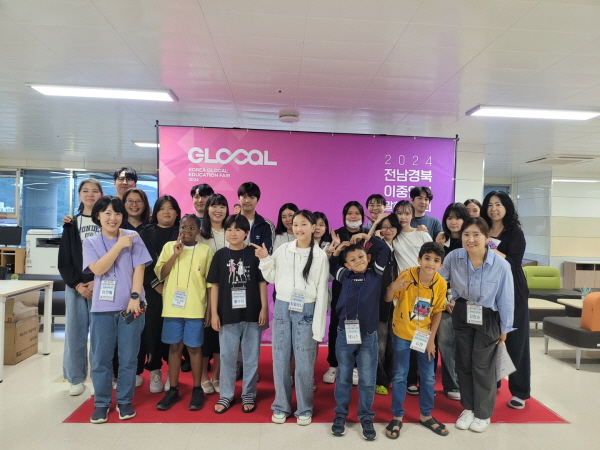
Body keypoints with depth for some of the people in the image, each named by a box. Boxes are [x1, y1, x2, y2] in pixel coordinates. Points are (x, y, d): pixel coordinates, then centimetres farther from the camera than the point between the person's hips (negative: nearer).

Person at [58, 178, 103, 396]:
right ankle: (76, 378, 17)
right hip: (75, 286, 3)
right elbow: (64, 260, 7)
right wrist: (77, 284, -6)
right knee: (75, 332, 5)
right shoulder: (71, 224, 12)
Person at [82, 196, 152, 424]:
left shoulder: (133, 237, 1)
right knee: (101, 358, 7)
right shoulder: (90, 242, 4)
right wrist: (119, 246, -15)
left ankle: (125, 401, 22)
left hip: (130, 306, -1)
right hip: (102, 308, 1)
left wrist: (135, 297, -11)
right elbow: (98, 269, -11)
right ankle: (101, 403, 23)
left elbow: (139, 269, -3)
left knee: (128, 358, 7)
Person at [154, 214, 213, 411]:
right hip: (172, 307, 2)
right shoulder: (169, 246, 5)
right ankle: (173, 390, 22)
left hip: (195, 308, -1)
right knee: (174, 347, 10)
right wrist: (175, 254, -12)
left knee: (194, 348, 5)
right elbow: (160, 275, -2)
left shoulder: (206, 250, 1)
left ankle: (197, 390, 18)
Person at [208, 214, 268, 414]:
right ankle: (226, 395, 26)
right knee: (227, 356, 12)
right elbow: (215, 285, 3)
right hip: (227, 314, 1)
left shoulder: (254, 254, -2)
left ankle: (248, 395, 25)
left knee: (251, 356, 10)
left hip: (252, 314, -1)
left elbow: (262, 283, 1)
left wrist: (264, 308, -3)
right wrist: (214, 313, 0)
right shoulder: (221, 255, 1)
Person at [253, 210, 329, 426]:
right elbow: (272, 278, 12)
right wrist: (265, 260, -5)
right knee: (280, 360, 9)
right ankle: (281, 406, 26)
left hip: (306, 311, -2)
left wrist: (318, 327, -6)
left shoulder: (320, 256, -3)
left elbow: (322, 292, -3)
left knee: (304, 363, 3)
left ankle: (304, 409, 22)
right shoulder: (283, 250, 2)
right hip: (282, 308, 2)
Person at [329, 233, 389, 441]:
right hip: (345, 334, 1)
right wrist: (336, 251, 6)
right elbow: (330, 266, 21)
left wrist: (367, 236, -4)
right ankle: (340, 414, 26)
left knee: (368, 379, 8)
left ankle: (366, 417, 22)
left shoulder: (376, 274, 1)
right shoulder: (345, 276, 5)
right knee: (343, 377, 12)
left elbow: (385, 250, -1)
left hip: (368, 336, -1)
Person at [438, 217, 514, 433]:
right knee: (463, 363, 13)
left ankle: (483, 413, 28)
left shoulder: (501, 265, -23)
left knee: (482, 366, 6)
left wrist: (505, 328, -4)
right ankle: (468, 408, 34)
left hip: (488, 318, -3)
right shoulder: (453, 257, -18)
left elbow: (506, 299, -12)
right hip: (462, 315, 3)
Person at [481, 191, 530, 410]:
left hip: (512, 293, -3)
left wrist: (489, 249, -22)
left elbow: (514, 262, -14)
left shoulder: (515, 232, -2)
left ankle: (520, 391, 13)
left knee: (515, 341, 1)